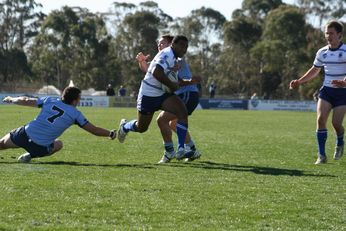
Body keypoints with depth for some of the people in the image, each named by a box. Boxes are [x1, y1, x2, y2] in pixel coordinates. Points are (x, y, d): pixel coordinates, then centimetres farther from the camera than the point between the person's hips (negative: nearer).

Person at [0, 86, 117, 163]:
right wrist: (110, 133, 19)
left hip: (26, 133, 2)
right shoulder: (75, 114, 1)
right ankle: (31, 155, 8)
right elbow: (94, 130, 3)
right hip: (41, 147, -2)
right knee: (59, 144, 29)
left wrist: (11, 99, 33)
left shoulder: (50, 100, 8)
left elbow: (26, 101, 15)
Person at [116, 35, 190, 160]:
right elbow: (157, 72, -37)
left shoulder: (175, 58, 9)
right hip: (148, 94, -8)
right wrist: (172, 85, -26)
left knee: (183, 112, -19)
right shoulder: (167, 54, -22)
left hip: (162, 94, 8)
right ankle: (125, 126, 47)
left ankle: (181, 149, -23)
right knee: (141, 127, 10)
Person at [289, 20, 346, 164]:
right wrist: (299, 82, 11)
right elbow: (315, 70, 21)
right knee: (321, 119, -14)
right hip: (326, 90, 4)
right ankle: (321, 155, -9)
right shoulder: (322, 52, 6)